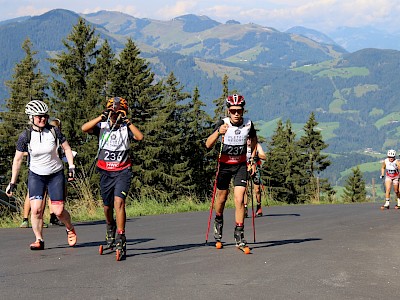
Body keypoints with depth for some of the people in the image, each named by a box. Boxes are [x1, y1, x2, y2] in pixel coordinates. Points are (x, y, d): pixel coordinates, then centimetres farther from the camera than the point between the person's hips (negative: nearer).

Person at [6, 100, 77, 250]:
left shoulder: (53, 131, -11)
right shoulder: (25, 136, -11)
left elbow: (67, 148, 3)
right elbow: (17, 159, -3)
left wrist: (71, 167, -6)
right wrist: (12, 183, -1)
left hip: (56, 175, 0)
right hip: (36, 175, 0)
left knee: (58, 211, -4)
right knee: (36, 209, -15)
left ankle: (70, 229, 26)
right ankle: (39, 240, 0)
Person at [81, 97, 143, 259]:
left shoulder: (126, 128, -2)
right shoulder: (102, 126, 0)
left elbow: (140, 137, -19)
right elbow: (84, 128, -17)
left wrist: (128, 122, -21)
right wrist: (101, 117, -22)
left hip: (122, 171, -2)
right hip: (106, 172, 2)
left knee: (119, 201, -20)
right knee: (107, 206, 14)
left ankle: (120, 237, -17)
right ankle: (110, 228, 45)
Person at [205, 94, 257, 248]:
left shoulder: (248, 124, -11)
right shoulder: (223, 123, -17)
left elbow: (254, 140, 12)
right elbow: (208, 145, -24)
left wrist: (252, 160, 7)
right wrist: (218, 132, -41)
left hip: (241, 165, 0)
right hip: (225, 164, 0)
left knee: (239, 200, -13)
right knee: (222, 198, 14)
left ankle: (239, 234, -6)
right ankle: (218, 221, 44)